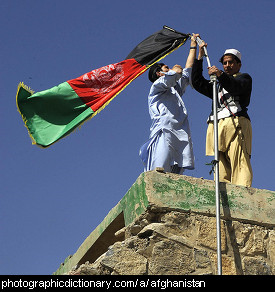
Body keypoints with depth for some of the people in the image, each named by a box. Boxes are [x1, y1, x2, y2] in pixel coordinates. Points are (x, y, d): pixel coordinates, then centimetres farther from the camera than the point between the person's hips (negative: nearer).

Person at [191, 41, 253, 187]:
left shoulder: (245, 78, 20)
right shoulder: (218, 85, 36)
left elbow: (235, 87, -4)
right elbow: (197, 82, 25)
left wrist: (220, 75, -21)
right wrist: (200, 57, 20)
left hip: (236, 122, -5)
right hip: (217, 127, 5)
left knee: (239, 164, -19)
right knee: (221, 168, -9)